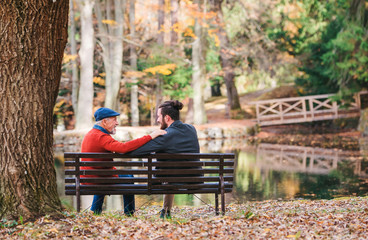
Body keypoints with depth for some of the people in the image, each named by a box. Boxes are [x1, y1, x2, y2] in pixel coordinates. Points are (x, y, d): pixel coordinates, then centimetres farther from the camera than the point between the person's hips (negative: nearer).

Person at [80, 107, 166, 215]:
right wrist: (150, 137, -35)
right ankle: (129, 213, 20)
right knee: (127, 177, 11)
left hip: (87, 179, 9)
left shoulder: (90, 134, 11)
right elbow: (124, 148, -36)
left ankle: (95, 210, 39)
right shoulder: (101, 137, -22)